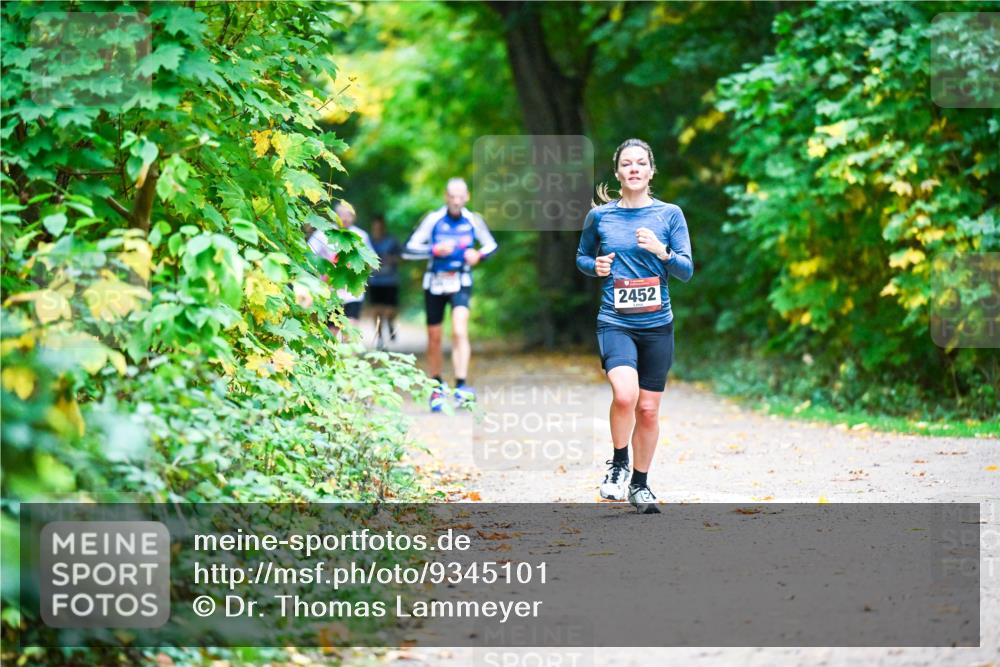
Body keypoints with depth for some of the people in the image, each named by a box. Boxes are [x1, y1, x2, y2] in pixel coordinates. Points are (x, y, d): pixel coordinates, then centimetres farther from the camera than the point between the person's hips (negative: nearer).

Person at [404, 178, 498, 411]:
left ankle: (461, 386, -24)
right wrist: (435, 250, -25)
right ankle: (437, 386, 30)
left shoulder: (473, 220, -4)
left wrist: (479, 254, -12)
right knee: (434, 338, 9)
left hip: (461, 282, 0)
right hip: (435, 282, 0)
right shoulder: (434, 219, -10)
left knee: (460, 332, -21)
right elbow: (409, 249, -10)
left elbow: (491, 245, 11)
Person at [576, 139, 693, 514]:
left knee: (648, 408, 6)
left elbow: (686, 271, 1)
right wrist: (595, 266, -5)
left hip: (657, 325, 2)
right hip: (615, 323, -2)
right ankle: (618, 464, -1)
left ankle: (640, 484, 24)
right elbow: (581, 257, 18)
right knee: (625, 394, -25)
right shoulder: (599, 216, 3)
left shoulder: (670, 215, 3)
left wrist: (661, 251, -18)